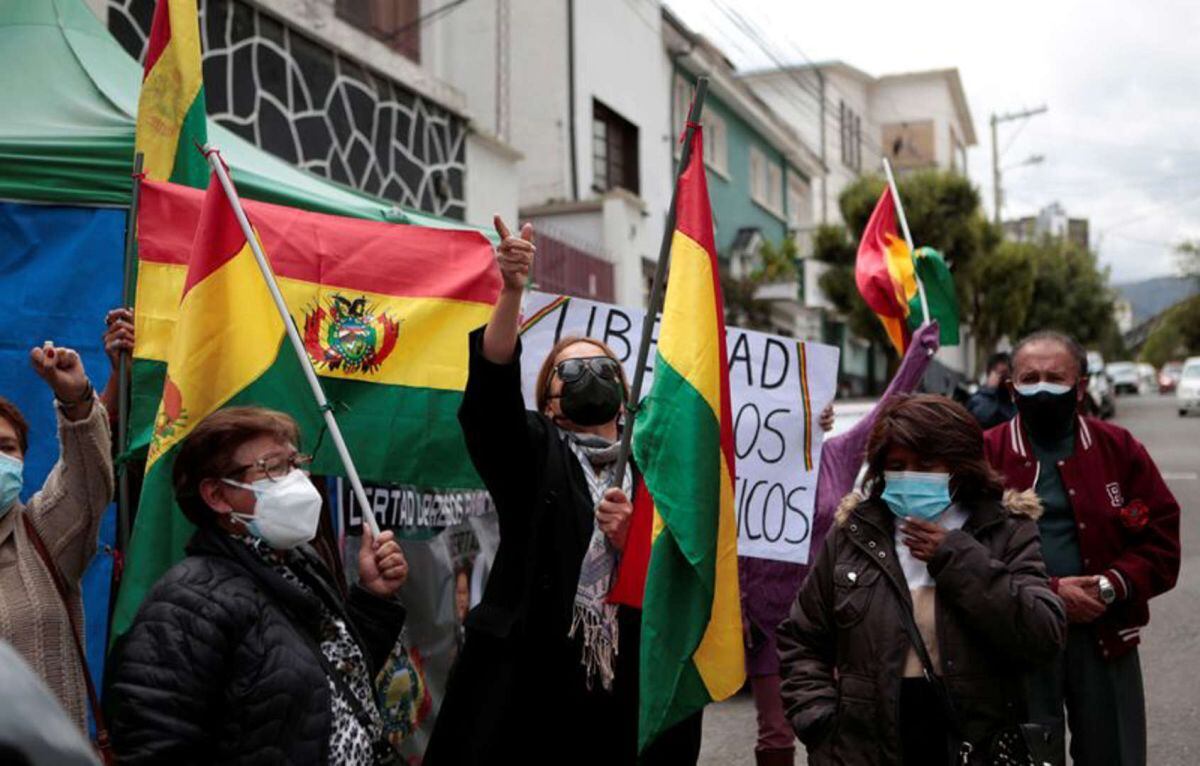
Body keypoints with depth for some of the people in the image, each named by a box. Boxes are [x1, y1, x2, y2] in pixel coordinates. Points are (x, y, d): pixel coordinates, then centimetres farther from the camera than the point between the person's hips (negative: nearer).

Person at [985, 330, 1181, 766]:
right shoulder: (985, 456, -3)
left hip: (1105, 639, 2)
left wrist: (1111, 586, -14)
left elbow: (1162, 540, 3)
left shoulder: (1119, 448, 5)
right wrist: (1047, 592, -19)